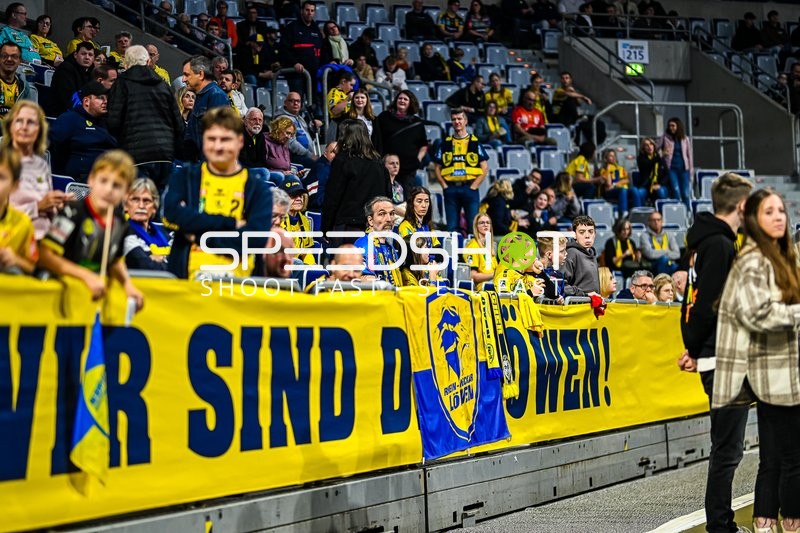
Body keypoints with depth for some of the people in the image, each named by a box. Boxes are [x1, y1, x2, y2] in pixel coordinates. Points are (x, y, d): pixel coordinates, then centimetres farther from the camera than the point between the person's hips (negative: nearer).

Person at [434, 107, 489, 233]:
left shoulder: (475, 143, 6)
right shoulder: (445, 143, 11)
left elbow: (485, 167, 2)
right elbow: (438, 168, 12)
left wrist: (474, 186, -7)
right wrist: (444, 185, -2)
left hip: (470, 188, -2)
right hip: (451, 189, 2)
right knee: (451, 227, 4)